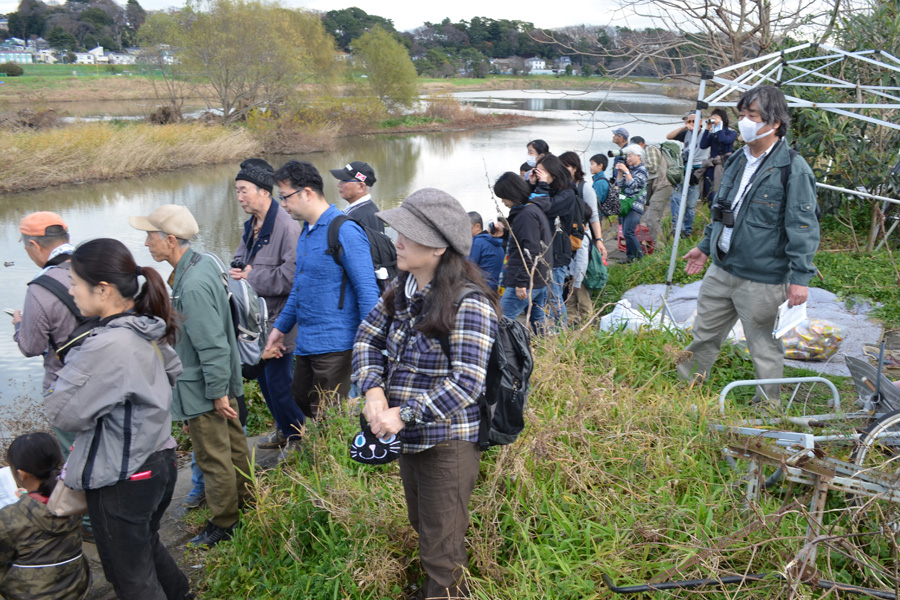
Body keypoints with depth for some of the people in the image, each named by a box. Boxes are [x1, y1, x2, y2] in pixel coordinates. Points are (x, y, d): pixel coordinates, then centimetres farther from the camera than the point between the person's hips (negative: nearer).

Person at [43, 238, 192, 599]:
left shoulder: (107, 347, -28)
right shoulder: (147, 331, -2)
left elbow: (64, 413, -20)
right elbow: (173, 372, 16)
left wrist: (74, 363, -7)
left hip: (122, 481, -8)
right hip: (158, 460, 9)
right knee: (146, 545, 30)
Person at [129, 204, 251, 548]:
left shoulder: (193, 285, -29)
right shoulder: (203, 263, 2)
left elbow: (211, 344, -27)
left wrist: (218, 392, -19)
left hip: (202, 390, -10)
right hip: (221, 381, 10)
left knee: (213, 457, 6)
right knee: (233, 443, 22)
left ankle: (224, 523, 22)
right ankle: (245, 503, 38)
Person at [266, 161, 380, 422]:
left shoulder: (345, 231, -15)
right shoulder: (306, 231, 14)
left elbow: (367, 290, -17)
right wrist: (281, 326, 24)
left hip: (334, 347, -9)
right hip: (305, 345, 9)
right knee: (299, 405, 18)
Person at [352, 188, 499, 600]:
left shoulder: (469, 304, -24)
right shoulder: (403, 290, -1)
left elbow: (466, 383, -27)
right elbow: (367, 338, 4)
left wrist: (402, 415, -26)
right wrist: (374, 389, -14)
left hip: (447, 444, -8)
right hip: (409, 439, 8)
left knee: (442, 551, 9)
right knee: (423, 527, 29)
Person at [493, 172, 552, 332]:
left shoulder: (527, 214, -16)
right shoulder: (535, 208, 15)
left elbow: (531, 252, -21)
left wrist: (522, 282, -21)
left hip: (526, 283, -11)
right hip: (540, 280, 11)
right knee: (539, 324, 14)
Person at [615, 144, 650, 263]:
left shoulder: (642, 170, -4)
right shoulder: (629, 169, 16)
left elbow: (633, 184, -16)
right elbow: (620, 184, 12)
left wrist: (626, 171, -14)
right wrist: (620, 171, 2)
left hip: (635, 205, -8)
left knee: (628, 232, -15)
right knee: (625, 232, 7)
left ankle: (638, 256, -5)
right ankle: (630, 256, 15)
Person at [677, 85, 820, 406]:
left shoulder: (793, 170, -14)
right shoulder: (738, 161, 10)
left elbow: (803, 228, -15)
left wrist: (800, 277, -18)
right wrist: (705, 246, 24)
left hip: (761, 280, -7)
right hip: (721, 270, 7)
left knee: (763, 345, 9)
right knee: (703, 334, 18)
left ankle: (768, 405, 28)